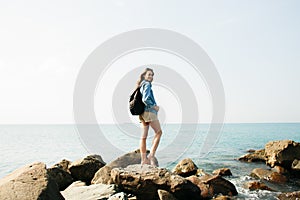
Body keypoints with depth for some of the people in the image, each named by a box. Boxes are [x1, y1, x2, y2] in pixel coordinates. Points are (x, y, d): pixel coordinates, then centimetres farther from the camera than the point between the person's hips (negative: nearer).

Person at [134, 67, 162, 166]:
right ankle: (151, 155, -12)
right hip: (149, 111, -9)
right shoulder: (147, 84, -8)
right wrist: (154, 106, -8)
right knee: (158, 132, -7)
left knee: (144, 136, 6)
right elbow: (145, 99, -20)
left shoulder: (141, 86, 19)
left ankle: (144, 159, 8)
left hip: (143, 113, 9)